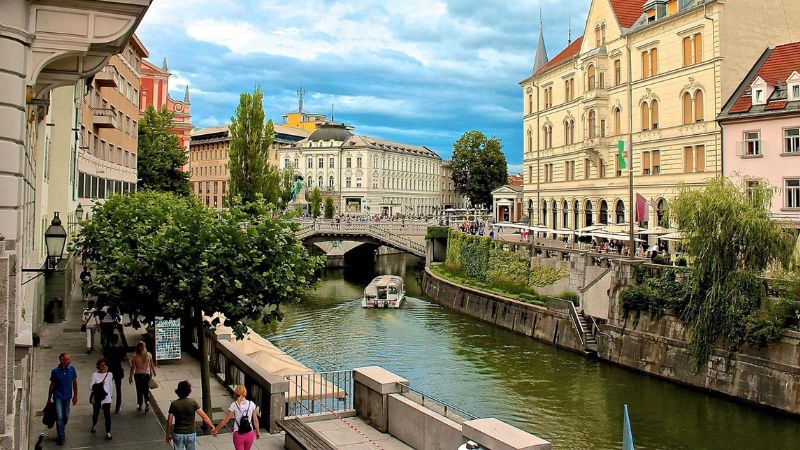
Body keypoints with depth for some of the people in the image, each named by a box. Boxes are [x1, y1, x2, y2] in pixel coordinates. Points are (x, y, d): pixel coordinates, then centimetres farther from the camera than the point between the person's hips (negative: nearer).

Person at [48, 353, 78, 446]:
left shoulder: (72, 369, -6)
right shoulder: (55, 371, -10)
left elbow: (74, 382, 4)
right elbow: (52, 385, 1)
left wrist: (75, 395, 4)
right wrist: (49, 398, 6)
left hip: (67, 396, 3)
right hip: (58, 396, -3)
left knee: (66, 416, 13)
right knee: (59, 416, -7)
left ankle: (61, 430, 40)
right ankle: (61, 437, 2)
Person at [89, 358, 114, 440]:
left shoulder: (109, 375, -1)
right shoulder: (95, 375, -9)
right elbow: (91, 388, -13)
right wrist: (98, 385, -29)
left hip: (106, 398, 0)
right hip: (97, 398, 0)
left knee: (107, 415, -8)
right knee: (95, 413, 21)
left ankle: (108, 432, -5)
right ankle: (94, 425, 51)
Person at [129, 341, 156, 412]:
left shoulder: (135, 357, -14)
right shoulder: (149, 355, -9)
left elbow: (133, 368, -9)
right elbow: (151, 365, 1)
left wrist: (131, 377, 2)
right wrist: (154, 372, 17)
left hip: (138, 375, -1)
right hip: (147, 374, 1)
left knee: (139, 390, 13)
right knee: (146, 389, 14)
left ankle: (140, 406, 22)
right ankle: (147, 403, -3)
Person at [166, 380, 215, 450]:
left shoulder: (174, 404, -10)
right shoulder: (193, 402, -12)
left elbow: (169, 422, -7)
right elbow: (204, 417, -13)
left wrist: (168, 434, 6)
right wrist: (211, 426, -2)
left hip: (178, 434, 0)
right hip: (191, 434, 0)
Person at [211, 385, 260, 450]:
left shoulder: (234, 405, -11)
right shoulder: (251, 404, -5)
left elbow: (225, 420, -9)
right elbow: (255, 420, 0)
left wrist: (216, 430, 3)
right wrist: (258, 432, 14)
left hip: (238, 434, -2)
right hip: (249, 434, 2)